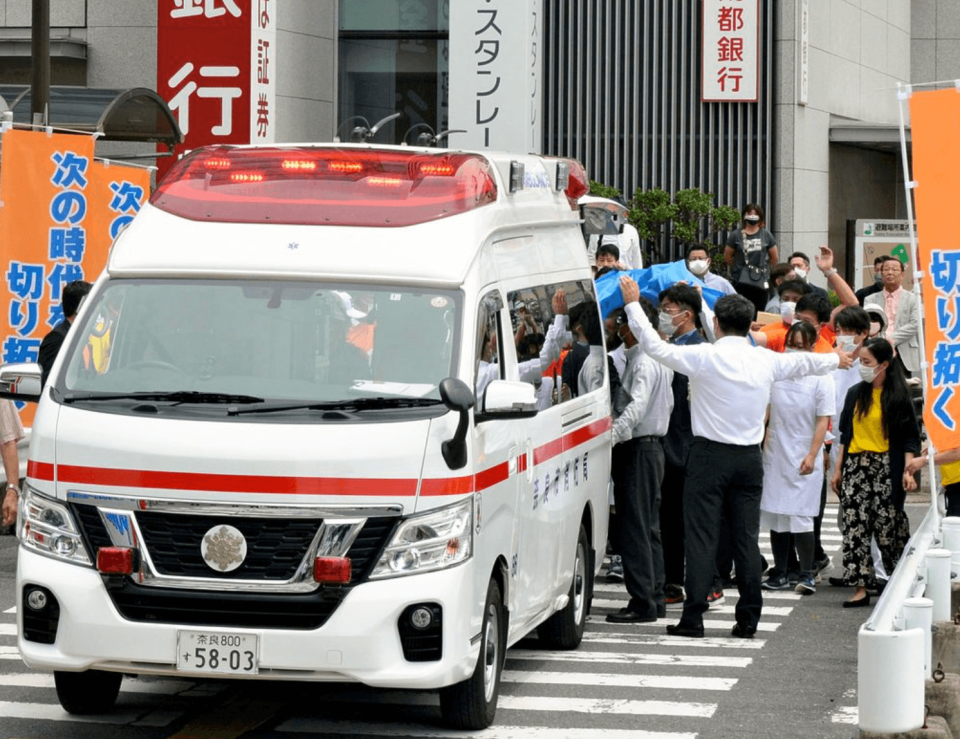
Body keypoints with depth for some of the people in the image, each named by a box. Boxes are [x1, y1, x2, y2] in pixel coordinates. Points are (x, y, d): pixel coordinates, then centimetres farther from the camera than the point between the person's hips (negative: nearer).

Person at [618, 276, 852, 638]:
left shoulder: (704, 357, -10)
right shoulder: (766, 361, 4)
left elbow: (655, 346, -6)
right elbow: (803, 362, 23)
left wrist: (633, 304, 6)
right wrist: (836, 359, 44)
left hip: (710, 457, -4)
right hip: (749, 457, 4)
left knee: (701, 536, -4)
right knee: (746, 538, 7)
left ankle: (693, 618, -8)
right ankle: (748, 619, 8)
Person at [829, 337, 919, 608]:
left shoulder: (898, 397, -3)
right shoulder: (855, 394, 11)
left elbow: (910, 438, -2)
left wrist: (907, 470, -12)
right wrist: (838, 469, 12)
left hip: (886, 468, -4)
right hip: (855, 466, 4)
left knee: (888, 524, -4)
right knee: (855, 525, -4)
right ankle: (861, 587, -4)